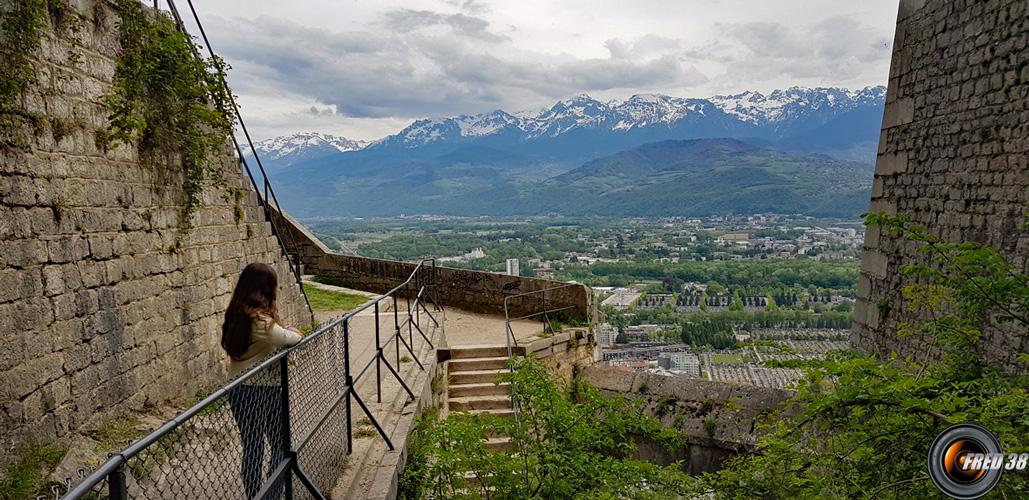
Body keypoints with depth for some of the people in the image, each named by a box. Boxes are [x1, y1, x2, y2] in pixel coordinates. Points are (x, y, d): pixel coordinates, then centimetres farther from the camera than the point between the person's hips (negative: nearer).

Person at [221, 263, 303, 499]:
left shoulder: (235, 315, 4)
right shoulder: (259, 319, -22)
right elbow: (288, 339, -28)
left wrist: (283, 331, -2)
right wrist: (295, 334, -6)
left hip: (239, 390, 7)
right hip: (263, 390, -7)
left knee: (252, 449, 16)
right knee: (281, 446, 8)